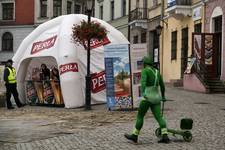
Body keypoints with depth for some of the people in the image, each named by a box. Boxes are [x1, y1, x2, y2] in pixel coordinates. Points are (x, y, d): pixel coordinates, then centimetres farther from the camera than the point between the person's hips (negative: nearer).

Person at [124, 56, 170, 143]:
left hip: (147, 98, -7)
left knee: (140, 116, 6)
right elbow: (162, 85, 24)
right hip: (156, 97, 7)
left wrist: (143, 93, -42)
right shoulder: (157, 72, 15)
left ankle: (134, 136, 15)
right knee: (159, 117, 1)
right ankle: (165, 136, -11)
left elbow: (143, 82, -27)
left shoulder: (144, 71, -8)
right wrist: (163, 96, 39)